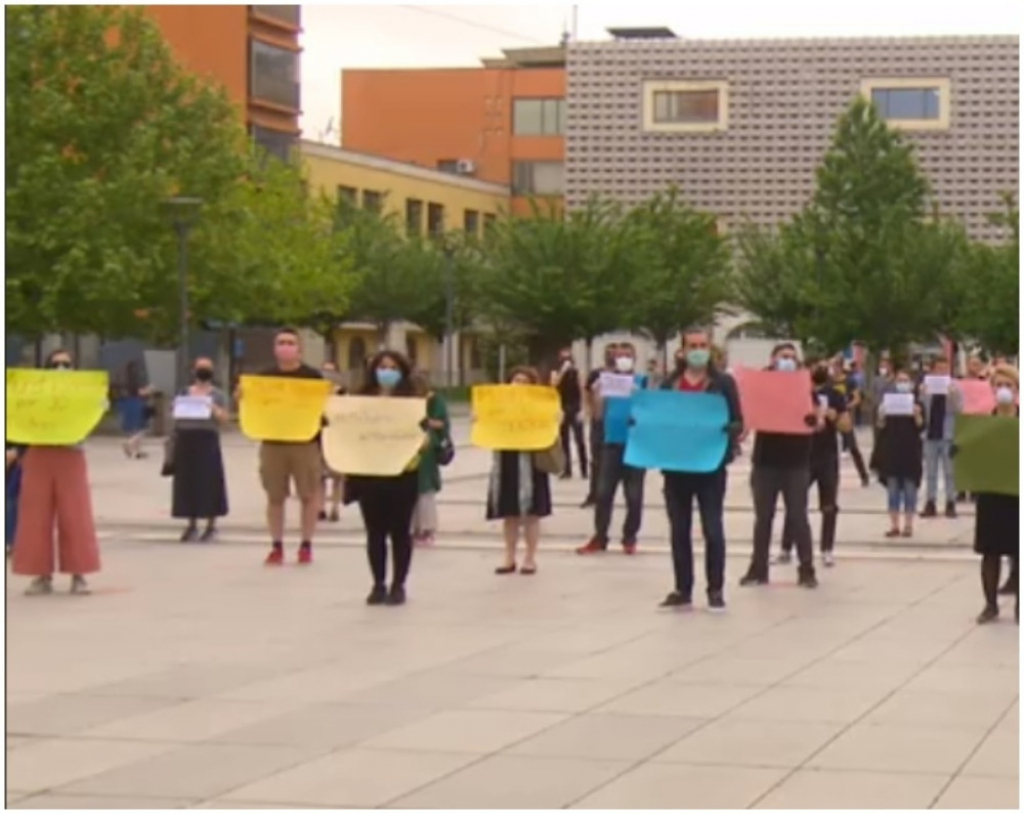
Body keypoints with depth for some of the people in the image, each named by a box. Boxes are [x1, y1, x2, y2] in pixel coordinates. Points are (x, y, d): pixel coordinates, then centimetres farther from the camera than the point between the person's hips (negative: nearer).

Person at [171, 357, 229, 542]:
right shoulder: (185, 393, 15)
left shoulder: (217, 394, 6)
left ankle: (211, 525, 1)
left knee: (208, 481, -5)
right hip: (185, 439, 3)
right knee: (187, 482, 2)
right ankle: (192, 525, 8)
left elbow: (224, 418, -2)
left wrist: (213, 409, -19)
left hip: (207, 440, -3)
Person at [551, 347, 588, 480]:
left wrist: (581, 410, -2)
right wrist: (563, 370, -20)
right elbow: (554, 385, -14)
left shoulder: (576, 372, 6)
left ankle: (584, 470, -3)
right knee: (564, 440, 3)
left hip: (575, 410, -1)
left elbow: (581, 391, 5)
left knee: (580, 440, -6)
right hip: (562, 410, 1)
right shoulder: (556, 372, 5)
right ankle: (567, 470, 7)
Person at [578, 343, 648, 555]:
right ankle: (599, 538, 5)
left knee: (634, 496, 3)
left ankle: (629, 538, 11)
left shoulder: (642, 381, 1)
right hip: (612, 442, 3)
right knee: (603, 492, 1)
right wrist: (598, 392, -9)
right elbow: (600, 413, 6)